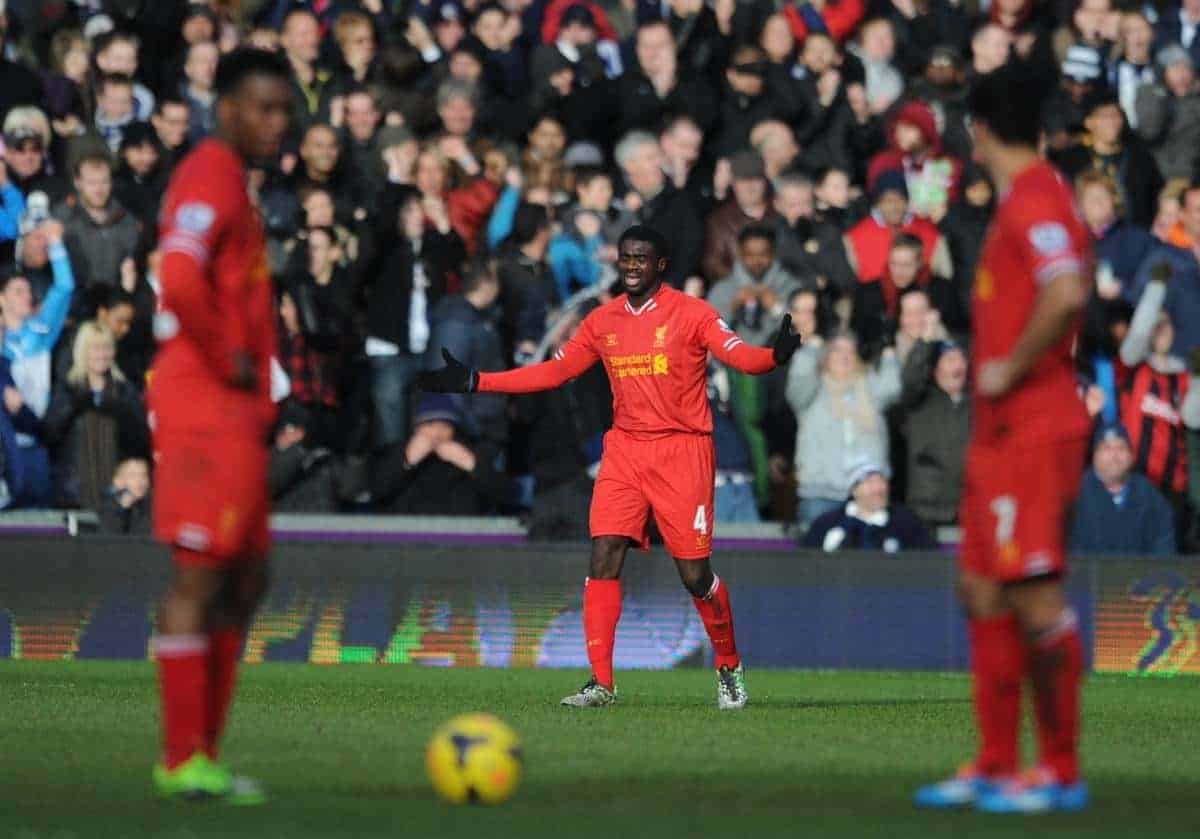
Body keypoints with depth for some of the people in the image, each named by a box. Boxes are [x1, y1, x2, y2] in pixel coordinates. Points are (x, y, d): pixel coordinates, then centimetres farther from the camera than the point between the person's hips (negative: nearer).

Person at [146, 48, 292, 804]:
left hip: (235, 412, 10)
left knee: (245, 581, 13)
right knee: (201, 575, -7)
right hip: (208, 408, -10)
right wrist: (228, 364, -17)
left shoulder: (230, 182, 19)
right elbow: (181, 282, -28)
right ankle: (185, 761, -5)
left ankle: (201, 754, 16)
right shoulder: (210, 179, -12)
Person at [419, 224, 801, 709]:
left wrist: (775, 355, -38)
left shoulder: (690, 313, -3)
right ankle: (601, 682, -6)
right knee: (604, 558, -9)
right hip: (624, 451, 4)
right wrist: (473, 382, 12)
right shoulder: (602, 322, 10)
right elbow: (554, 372, 16)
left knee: (694, 574, -5)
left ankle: (729, 669, 18)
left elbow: (739, 356, -15)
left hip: (681, 451, -4)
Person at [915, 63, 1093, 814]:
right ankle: (998, 767, 16)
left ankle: (1063, 772, -4)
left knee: (1036, 597, -8)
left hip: (1033, 434, -10)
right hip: (1002, 435, 10)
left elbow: (1067, 295, -31)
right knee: (986, 592, 12)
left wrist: (1010, 368, -20)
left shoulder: (1036, 202, -15)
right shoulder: (1021, 202, 15)